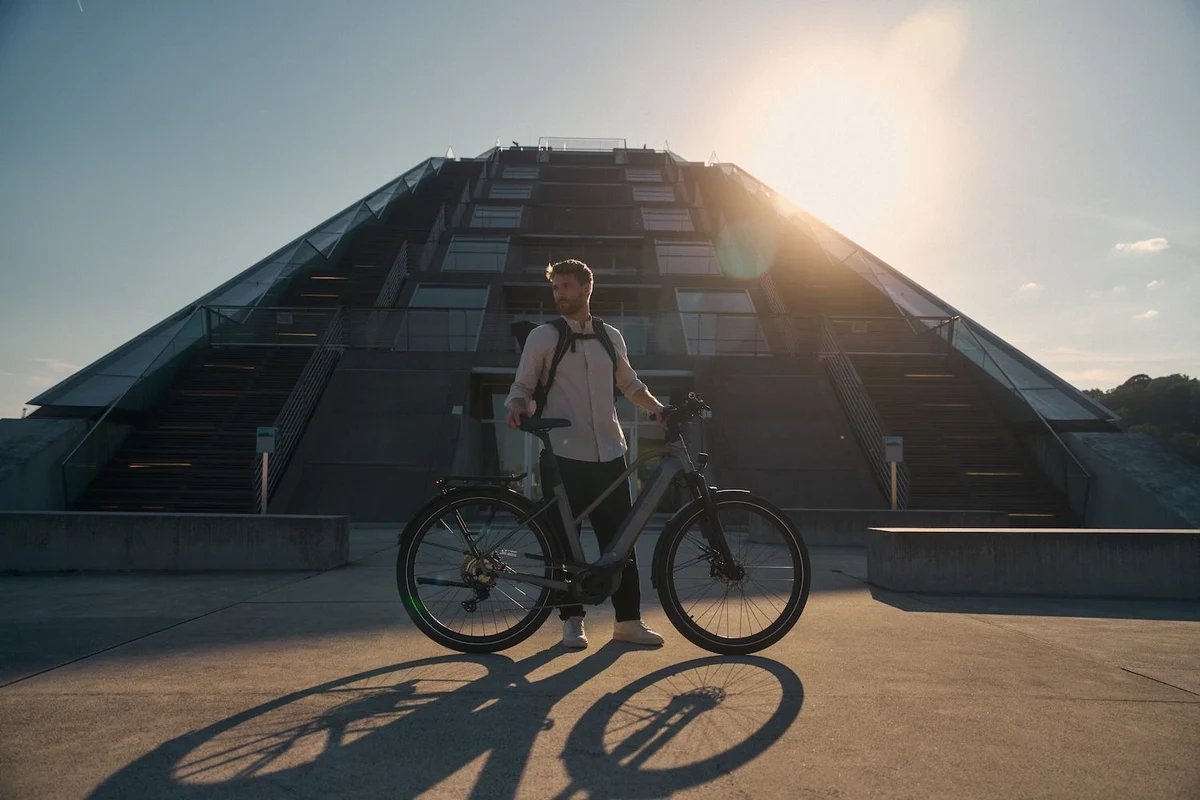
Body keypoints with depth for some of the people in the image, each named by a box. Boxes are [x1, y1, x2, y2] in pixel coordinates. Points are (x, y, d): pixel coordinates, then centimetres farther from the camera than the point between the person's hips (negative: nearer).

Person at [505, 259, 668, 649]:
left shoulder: (611, 337, 12)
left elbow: (629, 383, 24)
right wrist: (516, 409, -20)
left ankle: (628, 620, 16)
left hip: (608, 454, 3)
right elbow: (522, 386, 2)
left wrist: (657, 408, 8)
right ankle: (572, 621, 16)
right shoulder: (542, 336, 2)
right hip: (563, 455, -3)